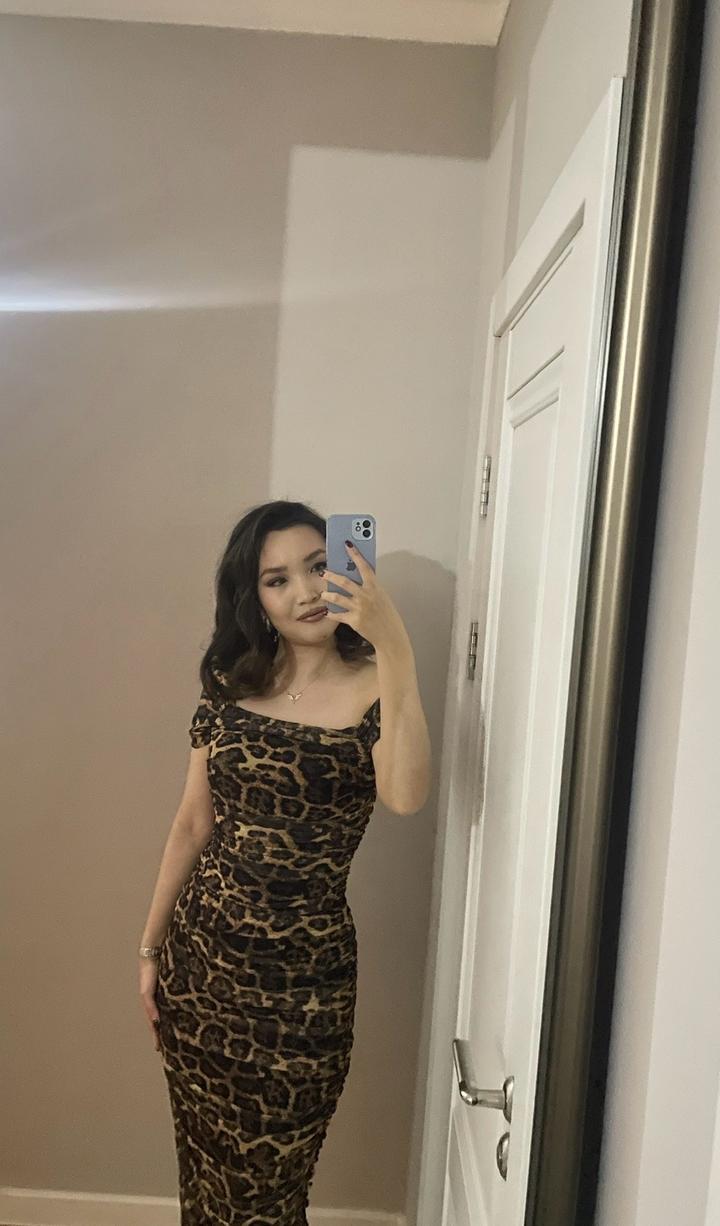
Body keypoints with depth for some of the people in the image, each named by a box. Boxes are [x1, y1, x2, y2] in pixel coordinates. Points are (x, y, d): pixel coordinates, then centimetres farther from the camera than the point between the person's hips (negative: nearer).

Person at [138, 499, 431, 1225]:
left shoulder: (374, 688, -11)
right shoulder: (229, 686, 0)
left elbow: (405, 798, -32)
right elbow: (193, 825, 6)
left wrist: (395, 648, -35)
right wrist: (150, 946, 9)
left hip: (303, 972, -3)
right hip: (200, 953, 4)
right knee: (203, 1165, 22)